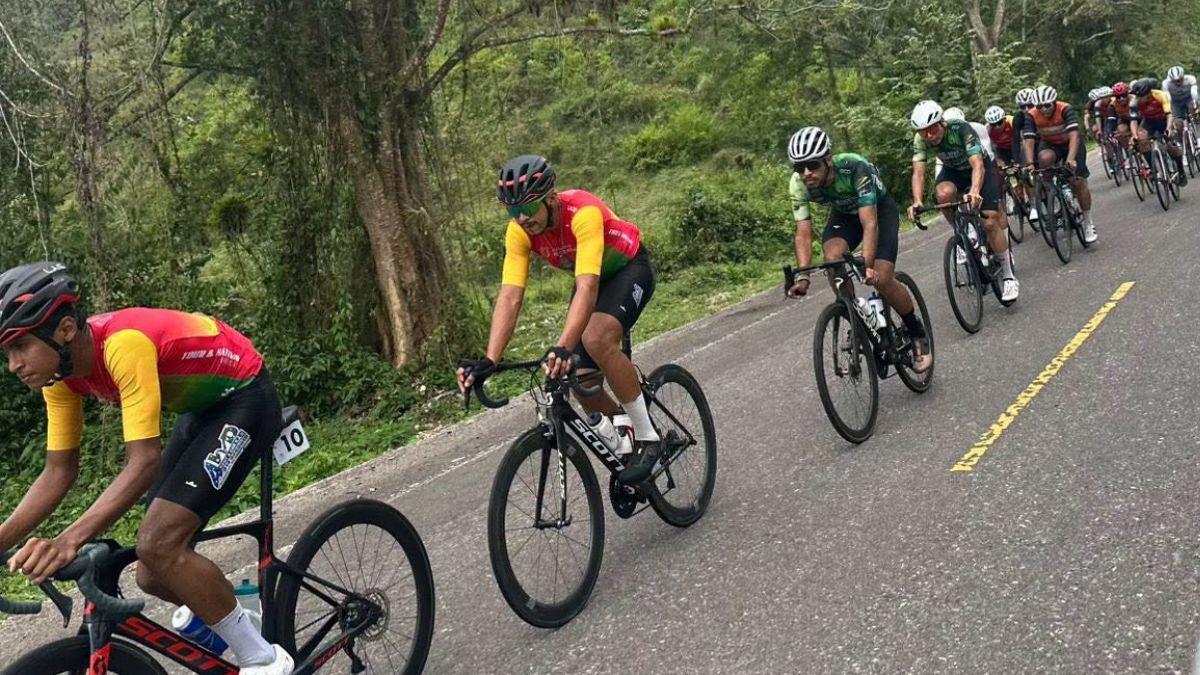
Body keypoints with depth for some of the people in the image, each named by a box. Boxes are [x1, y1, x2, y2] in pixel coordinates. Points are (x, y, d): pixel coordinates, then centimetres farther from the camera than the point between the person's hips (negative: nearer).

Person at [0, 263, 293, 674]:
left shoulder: (123, 345, -32)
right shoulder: (60, 371, -6)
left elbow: (144, 461, -36)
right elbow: (59, 472, -1)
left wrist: (69, 540, -46)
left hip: (244, 397, -8)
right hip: (202, 406, 9)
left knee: (159, 546, -20)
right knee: (155, 574, 4)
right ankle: (232, 617, 33)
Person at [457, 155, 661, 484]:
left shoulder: (584, 213, -38)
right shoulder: (519, 231, -21)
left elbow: (587, 288, -47)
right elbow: (509, 297, -26)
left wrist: (564, 346, -60)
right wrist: (489, 361, -39)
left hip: (629, 269, -6)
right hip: (590, 277, 6)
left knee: (596, 339, -34)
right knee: (583, 385, -4)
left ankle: (647, 437, -19)